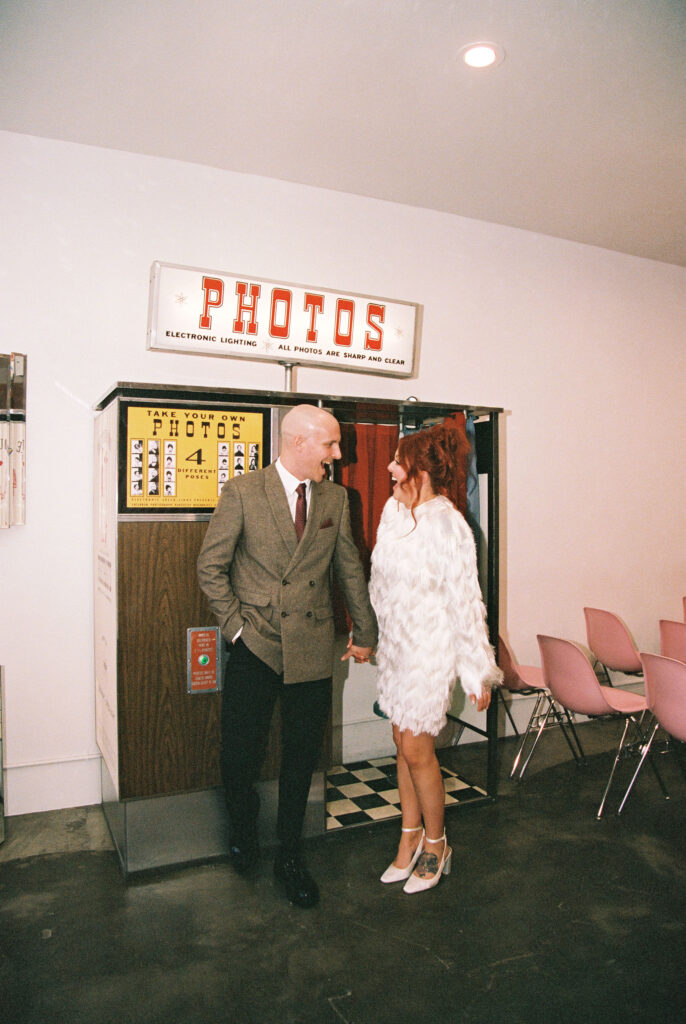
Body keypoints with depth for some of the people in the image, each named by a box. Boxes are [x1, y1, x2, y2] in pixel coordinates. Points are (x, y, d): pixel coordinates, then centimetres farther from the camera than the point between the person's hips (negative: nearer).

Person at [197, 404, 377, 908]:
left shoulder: (335, 498, 6)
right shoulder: (243, 492, -6)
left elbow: (350, 568, 14)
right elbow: (211, 565, -3)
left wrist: (365, 631, 17)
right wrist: (236, 626, -7)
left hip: (312, 652, 3)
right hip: (256, 648, -2)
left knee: (303, 756, 11)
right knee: (240, 754, 7)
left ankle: (290, 856, 33)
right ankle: (244, 828, 40)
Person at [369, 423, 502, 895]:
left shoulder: (448, 525, -20)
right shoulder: (393, 511, 1)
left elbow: (466, 601, -16)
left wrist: (479, 673, -11)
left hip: (430, 649, -6)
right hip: (394, 644, 6)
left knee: (416, 750, 3)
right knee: (404, 743, 15)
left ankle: (435, 844, 28)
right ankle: (411, 835, 34)